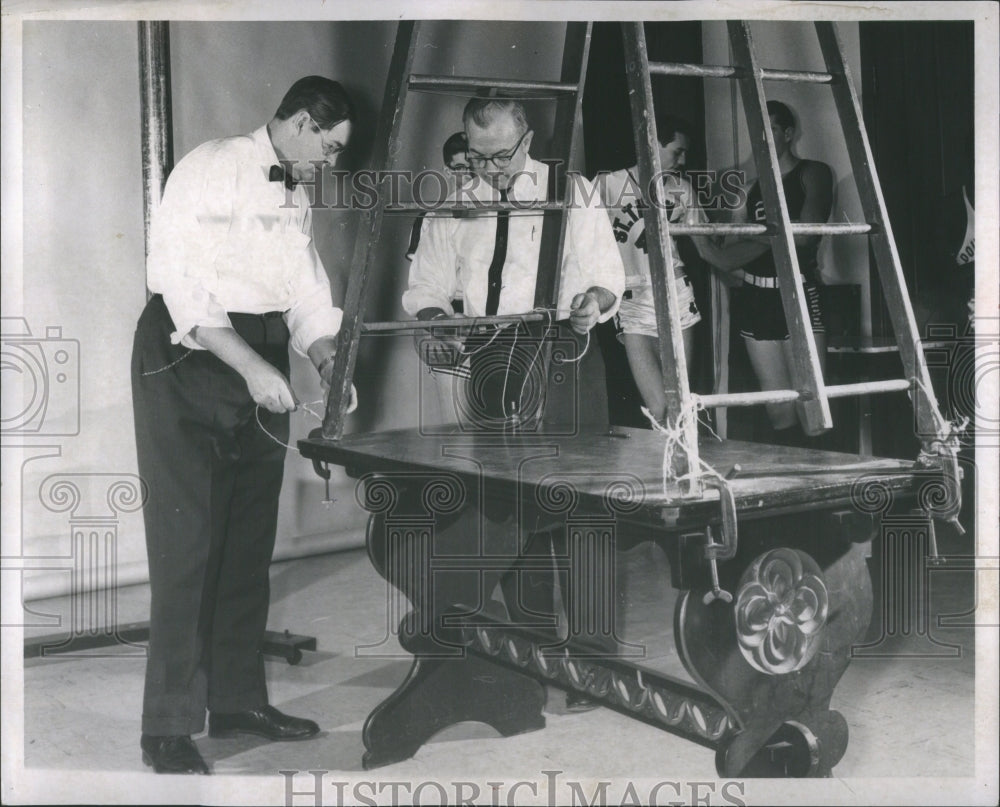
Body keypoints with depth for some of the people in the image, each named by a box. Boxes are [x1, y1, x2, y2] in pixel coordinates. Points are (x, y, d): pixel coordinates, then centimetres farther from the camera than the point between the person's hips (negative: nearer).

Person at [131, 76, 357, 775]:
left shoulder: (295, 195, 16)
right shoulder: (212, 170, -10)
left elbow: (306, 294, 15)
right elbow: (184, 285, -19)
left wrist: (329, 362, -2)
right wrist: (252, 368, -24)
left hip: (262, 365, 8)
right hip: (189, 357, -8)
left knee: (251, 539, 10)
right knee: (187, 540, -9)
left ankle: (238, 700, 21)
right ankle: (169, 728, -2)